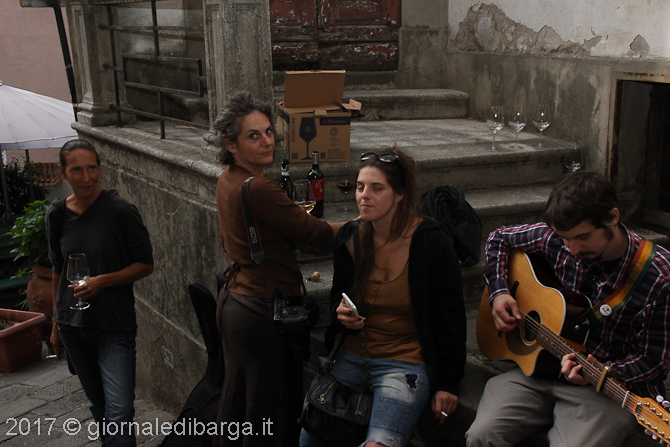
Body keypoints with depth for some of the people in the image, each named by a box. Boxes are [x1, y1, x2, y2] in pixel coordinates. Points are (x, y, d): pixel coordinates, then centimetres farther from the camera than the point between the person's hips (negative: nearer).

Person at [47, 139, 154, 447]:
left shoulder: (120, 210, -12)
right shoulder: (58, 214, 3)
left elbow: (146, 264, -6)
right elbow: (58, 271, 14)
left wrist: (103, 281, -20)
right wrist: (56, 324, 16)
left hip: (114, 325, -4)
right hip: (73, 325, 5)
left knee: (119, 410, -11)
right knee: (98, 404, 17)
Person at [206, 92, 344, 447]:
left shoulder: (227, 181, 5)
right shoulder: (258, 188, -24)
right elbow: (313, 232, -19)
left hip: (234, 299, 10)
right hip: (263, 310, -10)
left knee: (235, 400, 23)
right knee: (268, 413, 5)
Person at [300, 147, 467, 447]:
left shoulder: (430, 242, -12)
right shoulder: (350, 238, 2)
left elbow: (451, 319, -7)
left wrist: (447, 384, -7)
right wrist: (341, 311, -5)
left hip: (405, 363, -5)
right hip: (352, 357, 5)